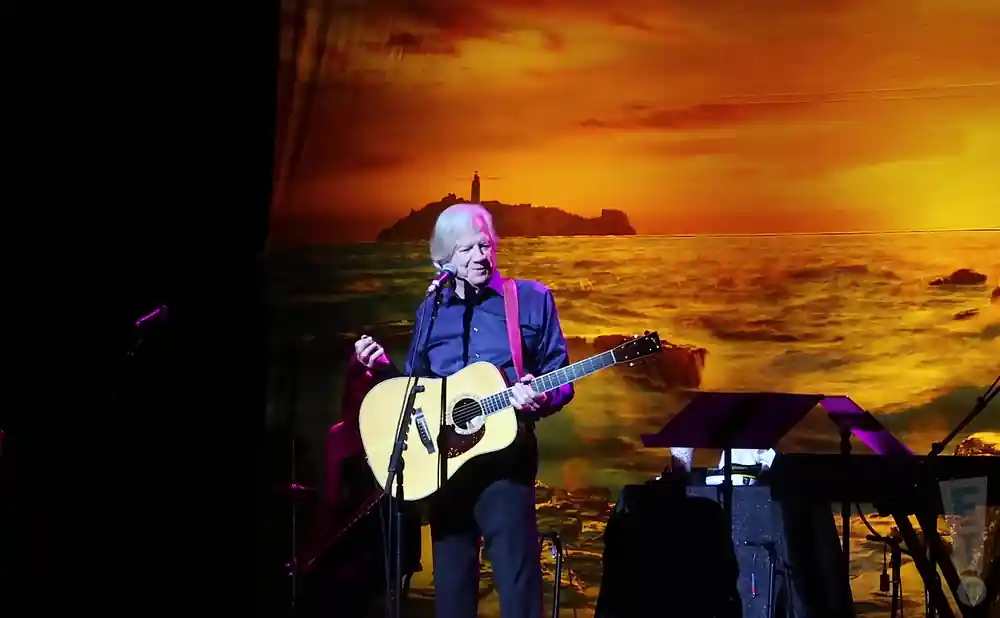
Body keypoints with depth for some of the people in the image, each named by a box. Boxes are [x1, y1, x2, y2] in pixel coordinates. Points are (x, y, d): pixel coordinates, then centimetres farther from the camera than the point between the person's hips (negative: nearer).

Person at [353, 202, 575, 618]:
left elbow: (560, 379, 3)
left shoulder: (532, 299, 3)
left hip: (506, 454, -3)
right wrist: (383, 367, -1)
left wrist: (540, 400, -17)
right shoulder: (430, 311, 12)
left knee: (517, 583, -8)